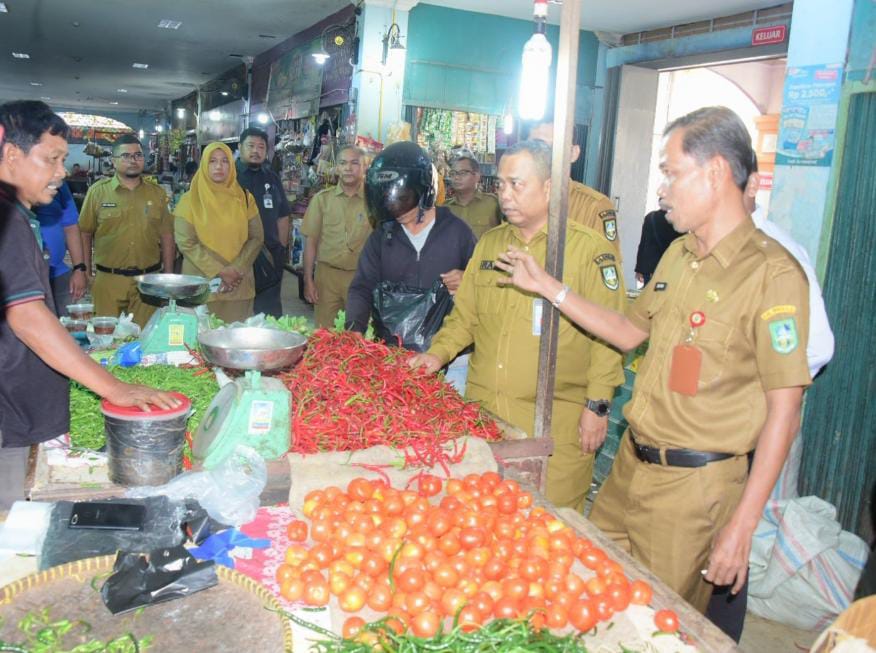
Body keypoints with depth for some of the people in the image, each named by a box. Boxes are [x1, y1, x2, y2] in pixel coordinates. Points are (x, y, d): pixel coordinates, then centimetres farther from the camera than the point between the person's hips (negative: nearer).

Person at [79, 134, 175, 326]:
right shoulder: (98, 191, 2)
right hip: (107, 281, -1)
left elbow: (166, 237, 10)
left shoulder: (157, 193, 7)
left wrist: (168, 278, 7)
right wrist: (86, 274, 2)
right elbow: (85, 233, 5)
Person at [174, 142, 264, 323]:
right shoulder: (190, 200, 0)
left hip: (238, 285, 2)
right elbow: (186, 243, -7)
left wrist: (237, 269, -11)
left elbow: (256, 238, 3)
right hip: (201, 284, -1)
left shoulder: (244, 198, 7)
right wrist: (219, 272, -14)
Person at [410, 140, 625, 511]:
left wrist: (597, 406, -10)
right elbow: (465, 314, 19)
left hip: (554, 424, -5)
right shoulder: (489, 243, 13)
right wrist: (439, 352, 4)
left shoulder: (589, 249, -6)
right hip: (482, 411, 5)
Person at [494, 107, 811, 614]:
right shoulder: (679, 254, 9)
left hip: (692, 484, -7)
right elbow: (630, 333, 18)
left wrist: (743, 523, -18)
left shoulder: (773, 273, -18)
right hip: (631, 463, 7)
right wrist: (547, 286, 14)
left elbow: (784, 410, -17)